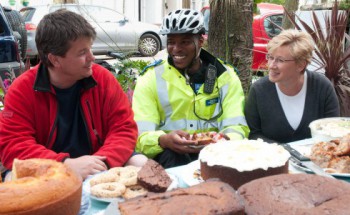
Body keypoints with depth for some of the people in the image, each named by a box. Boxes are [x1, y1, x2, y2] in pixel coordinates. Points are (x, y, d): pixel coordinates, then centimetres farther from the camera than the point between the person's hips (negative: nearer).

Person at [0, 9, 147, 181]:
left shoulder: (103, 79, -5)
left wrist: (103, 161, -25)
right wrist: (66, 164, -29)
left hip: (97, 171, 1)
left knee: (140, 162, -21)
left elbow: (125, 128, -6)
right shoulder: (21, 90, -10)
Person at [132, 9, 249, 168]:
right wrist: (164, 141, -33)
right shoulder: (151, 78, 0)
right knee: (173, 157, -35)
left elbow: (236, 127, -5)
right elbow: (141, 135, -10)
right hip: (169, 153, -1)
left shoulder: (226, 76, 5)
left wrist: (227, 140, -29)